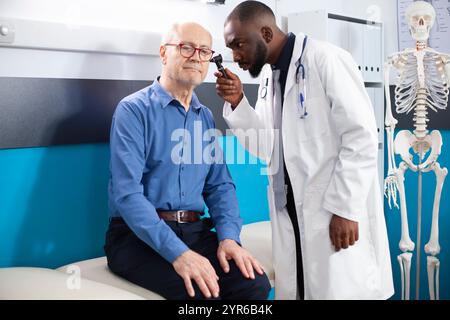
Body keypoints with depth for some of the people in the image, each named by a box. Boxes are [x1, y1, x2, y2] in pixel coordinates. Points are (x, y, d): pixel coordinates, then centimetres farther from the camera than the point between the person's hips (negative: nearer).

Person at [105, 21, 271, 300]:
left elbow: (219, 185, 12)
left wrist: (229, 236, -8)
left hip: (195, 231, 6)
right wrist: (177, 252, -27)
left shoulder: (205, 117, 14)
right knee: (203, 293, -28)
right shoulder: (134, 109, -7)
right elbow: (127, 193, -17)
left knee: (255, 284, -16)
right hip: (139, 236, -5)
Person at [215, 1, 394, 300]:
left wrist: (346, 209, -17)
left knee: (339, 289, -1)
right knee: (291, 290, 12)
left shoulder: (326, 59, -12)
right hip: (290, 208, 7)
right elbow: (268, 147, 11)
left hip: (336, 210, -7)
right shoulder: (268, 76, 11)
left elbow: (362, 136, -15)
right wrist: (237, 103, -2)